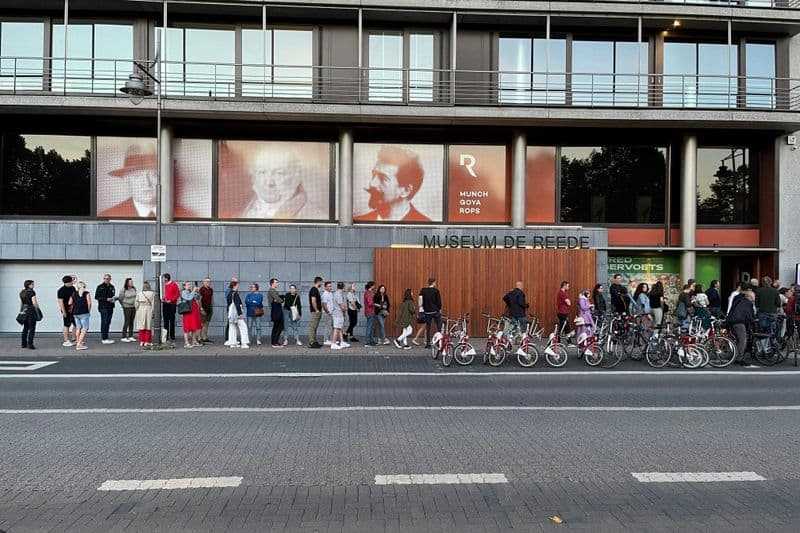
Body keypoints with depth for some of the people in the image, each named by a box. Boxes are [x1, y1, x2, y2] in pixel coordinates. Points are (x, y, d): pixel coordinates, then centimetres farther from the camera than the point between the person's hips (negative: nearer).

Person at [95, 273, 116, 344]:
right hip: (103, 307, -6)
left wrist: (114, 298, 1)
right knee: (104, 322, -7)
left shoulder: (112, 287, 15)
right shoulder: (100, 287, -3)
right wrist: (106, 299, -18)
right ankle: (104, 339, -6)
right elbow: (96, 297, -8)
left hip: (110, 307, 6)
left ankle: (104, 337, 15)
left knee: (108, 323, 8)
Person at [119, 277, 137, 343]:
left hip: (133, 307, 6)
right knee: (127, 322, -7)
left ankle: (130, 336, 15)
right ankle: (123, 337, -2)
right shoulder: (124, 290, -11)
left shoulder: (134, 289, 5)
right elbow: (120, 299, -3)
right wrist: (123, 305, 3)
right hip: (127, 308, -6)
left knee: (131, 322, 9)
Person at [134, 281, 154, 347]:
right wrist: (153, 312, 1)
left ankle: (141, 341, 7)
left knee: (141, 327, 7)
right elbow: (153, 304, -6)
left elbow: (136, 304, 0)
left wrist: (138, 310, 15)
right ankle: (147, 342, 3)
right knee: (148, 327, 4)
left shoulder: (139, 294, -1)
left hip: (140, 310, 1)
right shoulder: (152, 294, -5)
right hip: (148, 310, -1)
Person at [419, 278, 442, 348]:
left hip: (427, 312, 3)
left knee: (428, 328, 8)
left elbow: (421, 301, 6)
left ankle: (428, 344, 7)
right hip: (435, 311, -3)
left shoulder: (423, 291, 2)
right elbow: (439, 301, -5)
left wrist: (422, 310, 15)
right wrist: (439, 309, 11)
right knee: (439, 327, 7)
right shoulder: (436, 291, -7)